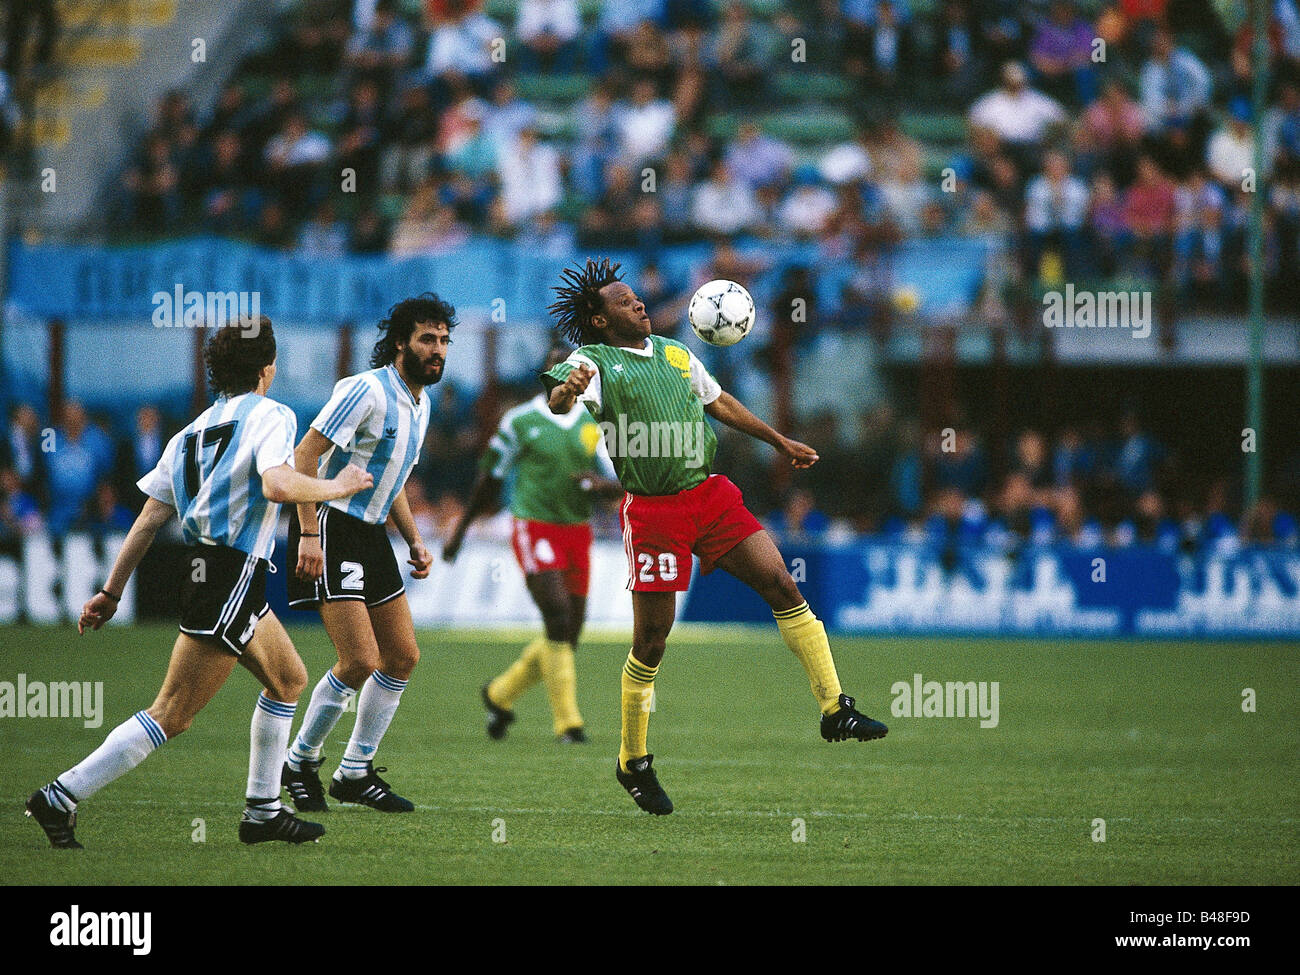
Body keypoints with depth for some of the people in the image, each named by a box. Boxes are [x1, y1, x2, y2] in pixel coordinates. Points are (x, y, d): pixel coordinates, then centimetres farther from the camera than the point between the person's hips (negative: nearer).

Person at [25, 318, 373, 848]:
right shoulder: (270, 415, -7)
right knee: (171, 715, -8)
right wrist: (337, 487, -10)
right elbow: (277, 485, -27)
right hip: (234, 577, -9)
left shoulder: (194, 430, 15)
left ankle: (262, 810, 25)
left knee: (289, 680, 24)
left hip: (204, 567, 9)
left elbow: (149, 518, 12)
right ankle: (60, 798, -12)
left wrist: (111, 592, 14)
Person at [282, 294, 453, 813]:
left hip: (371, 534, 9)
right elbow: (304, 454, -20)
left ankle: (355, 772, 17)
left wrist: (414, 540, 14)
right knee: (360, 660, -14)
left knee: (403, 656, 7)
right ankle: (300, 763, 5)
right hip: (331, 527, -9)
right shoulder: (367, 390, -17)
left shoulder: (419, 403, 12)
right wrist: (309, 533, -26)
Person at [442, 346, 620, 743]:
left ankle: (500, 695, 29)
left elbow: (621, 484, 6)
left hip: (577, 533, 5)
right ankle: (567, 722, -13)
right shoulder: (520, 421, -1)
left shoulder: (593, 425, 8)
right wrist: (460, 529, 12)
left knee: (568, 636, 6)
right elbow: (490, 477, 8)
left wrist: (602, 484, -18)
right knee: (558, 623, -18)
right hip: (535, 529, -5)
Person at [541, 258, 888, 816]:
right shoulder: (596, 362, -4)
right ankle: (633, 763, 14)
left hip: (711, 496, 6)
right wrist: (566, 390, -48)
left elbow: (720, 403, 30)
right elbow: (559, 397, -24)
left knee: (782, 587, -6)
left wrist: (779, 442, 34)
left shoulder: (675, 353, 17)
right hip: (653, 511, -6)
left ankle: (834, 711, -3)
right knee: (651, 640, -1)